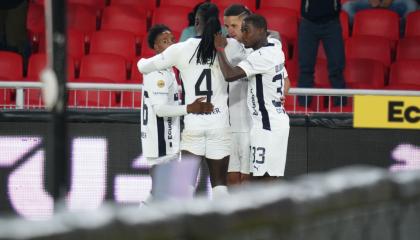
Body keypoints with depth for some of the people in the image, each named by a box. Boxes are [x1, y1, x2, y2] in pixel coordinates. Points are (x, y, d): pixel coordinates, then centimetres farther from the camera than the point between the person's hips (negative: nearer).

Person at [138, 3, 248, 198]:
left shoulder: (181, 49, -1)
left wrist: (142, 61, 30)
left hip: (193, 125, 0)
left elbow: (144, 67, 9)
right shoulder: (229, 47, -2)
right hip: (220, 125, 0)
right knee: (219, 182, 5)